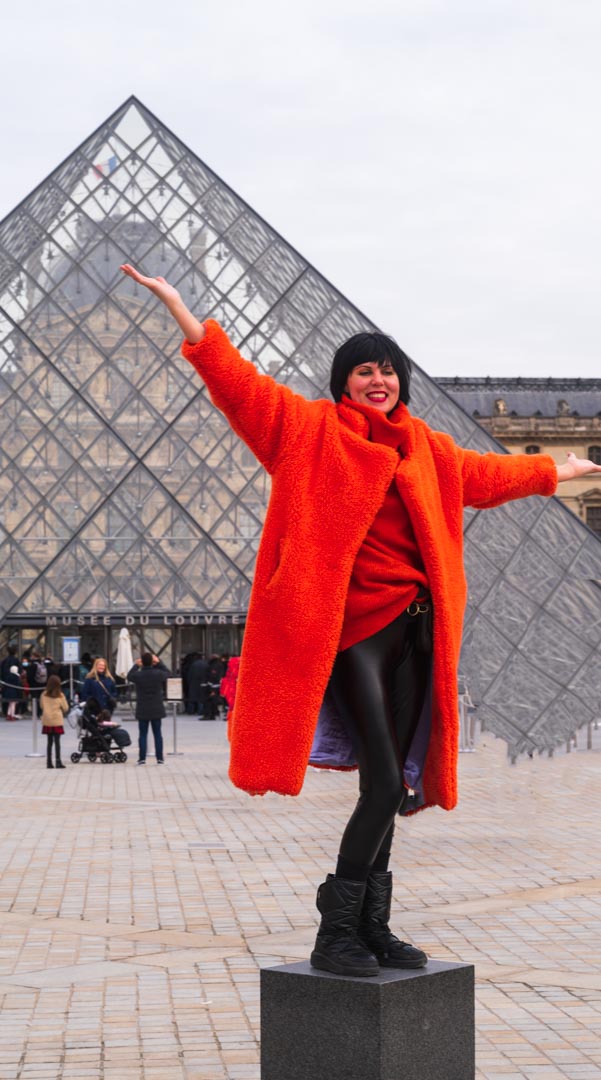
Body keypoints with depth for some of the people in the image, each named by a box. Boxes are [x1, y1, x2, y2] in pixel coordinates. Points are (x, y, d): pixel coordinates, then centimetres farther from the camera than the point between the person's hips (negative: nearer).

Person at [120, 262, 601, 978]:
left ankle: (372, 929, 13)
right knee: (385, 784, -14)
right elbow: (237, 381, -4)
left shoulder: (424, 447, 18)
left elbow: (485, 475, 35)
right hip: (352, 626, -6)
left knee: (390, 786, 6)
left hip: (413, 629, 6)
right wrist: (177, 306, -11)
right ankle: (335, 937, -6)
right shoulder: (314, 428, 2)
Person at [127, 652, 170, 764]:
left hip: (142, 711, -1)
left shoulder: (138, 675, -13)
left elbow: (129, 676, 10)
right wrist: (159, 663, 19)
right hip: (157, 709, 1)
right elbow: (167, 673, 11)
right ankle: (160, 758, 9)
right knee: (157, 733, 8)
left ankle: (142, 758, 2)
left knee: (143, 734, 5)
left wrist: (136, 665, 20)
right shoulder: (159, 674, -11)